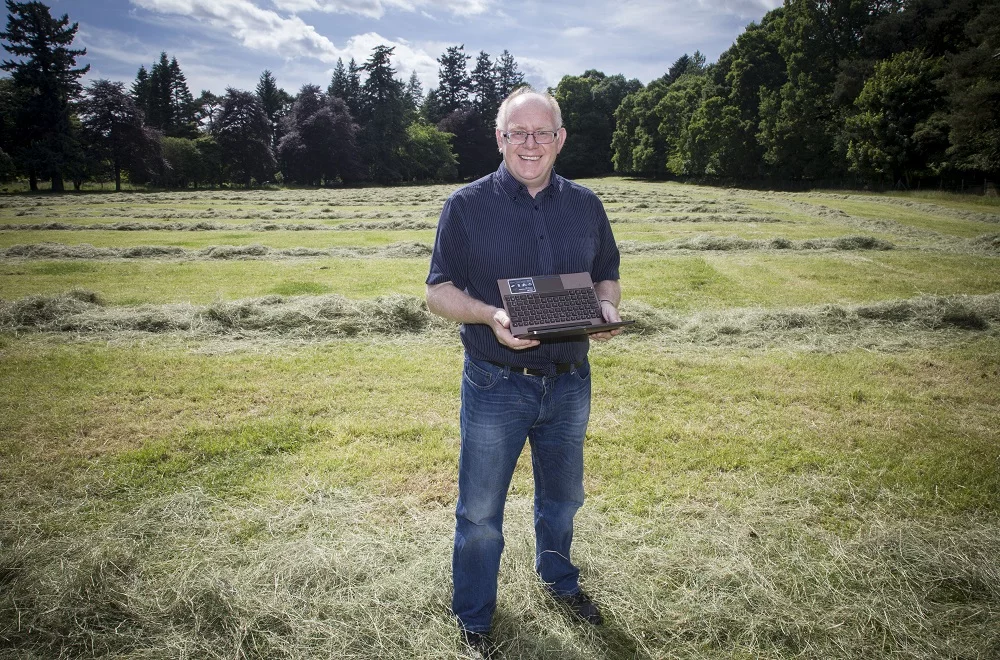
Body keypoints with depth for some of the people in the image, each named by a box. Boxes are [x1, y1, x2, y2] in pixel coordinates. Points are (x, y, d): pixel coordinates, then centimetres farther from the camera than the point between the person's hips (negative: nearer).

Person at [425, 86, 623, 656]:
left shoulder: (585, 205, 4)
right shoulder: (467, 205, -7)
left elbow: (608, 276, 12)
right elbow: (439, 290, -6)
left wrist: (607, 308, -11)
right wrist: (490, 316, -25)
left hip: (570, 384, 4)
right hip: (496, 386, -3)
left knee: (563, 496, 24)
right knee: (480, 512, 10)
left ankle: (559, 577, 51)